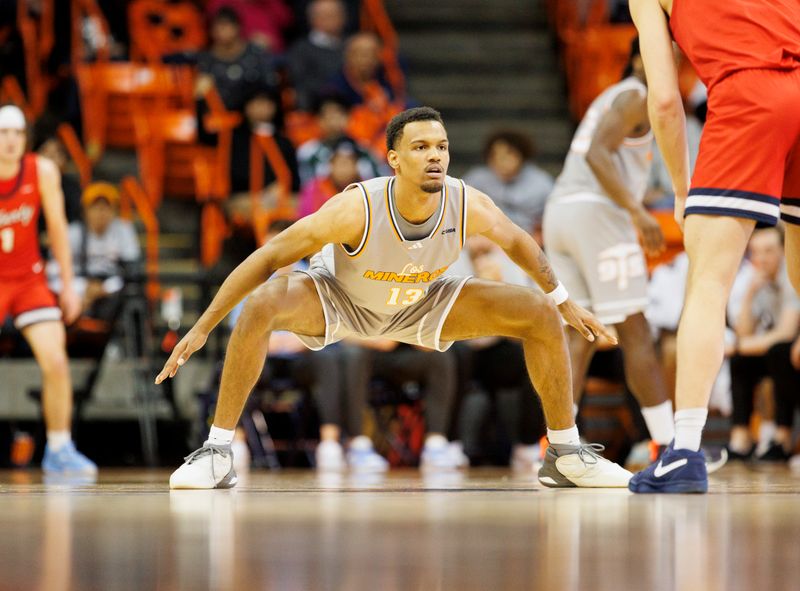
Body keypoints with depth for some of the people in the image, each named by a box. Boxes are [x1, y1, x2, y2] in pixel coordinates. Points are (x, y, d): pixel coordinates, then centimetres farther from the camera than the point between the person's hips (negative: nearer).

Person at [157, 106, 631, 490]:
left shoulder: (470, 207, -28)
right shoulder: (358, 209, -37)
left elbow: (517, 241, -3)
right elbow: (270, 258, -29)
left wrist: (564, 301, 11)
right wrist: (202, 328, -29)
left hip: (423, 306, 4)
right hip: (338, 300, -3)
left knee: (543, 315, -9)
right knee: (262, 305, -35)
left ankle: (566, 455, 9)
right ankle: (217, 454, -24)